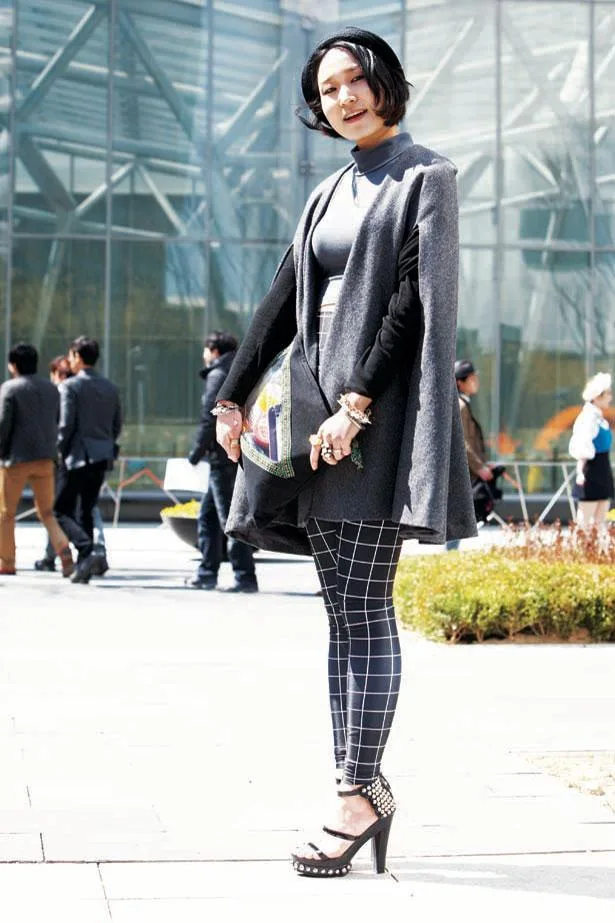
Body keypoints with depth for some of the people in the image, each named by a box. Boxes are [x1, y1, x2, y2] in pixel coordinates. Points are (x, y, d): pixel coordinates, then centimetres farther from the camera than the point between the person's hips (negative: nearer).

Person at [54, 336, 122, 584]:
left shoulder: (69, 386, -9)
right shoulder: (110, 388, 11)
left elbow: (66, 425, -14)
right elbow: (117, 425, 13)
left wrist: (59, 452, -2)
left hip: (76, 458, -7)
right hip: (102, 459, 7)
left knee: (62, 512, -1)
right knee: (86, 512, 13)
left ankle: (87, 551, -21)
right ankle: (84, 568, 11)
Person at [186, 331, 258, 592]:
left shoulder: (218, 376, -10)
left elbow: (210, 419, -17)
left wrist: (196, 452, -10)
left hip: (224, 458, -10)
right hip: (241, 456, 10)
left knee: (230, 519, -8)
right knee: (208, 516, 17)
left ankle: (245, 576, -9)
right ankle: (207, 573, 20)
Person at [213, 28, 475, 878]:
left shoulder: (425, 178, -1)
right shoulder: (330, 194, 20)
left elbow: (414, 297, -11)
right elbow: (283, 300, 17)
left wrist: (356, 403, -19)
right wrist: (234, 395, 8)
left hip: (377, 412, -7)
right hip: (314, 408, 7)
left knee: (363, 610, -9)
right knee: (345, 611, 5)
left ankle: (359, 797, -7)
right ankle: (364, 784, 9)